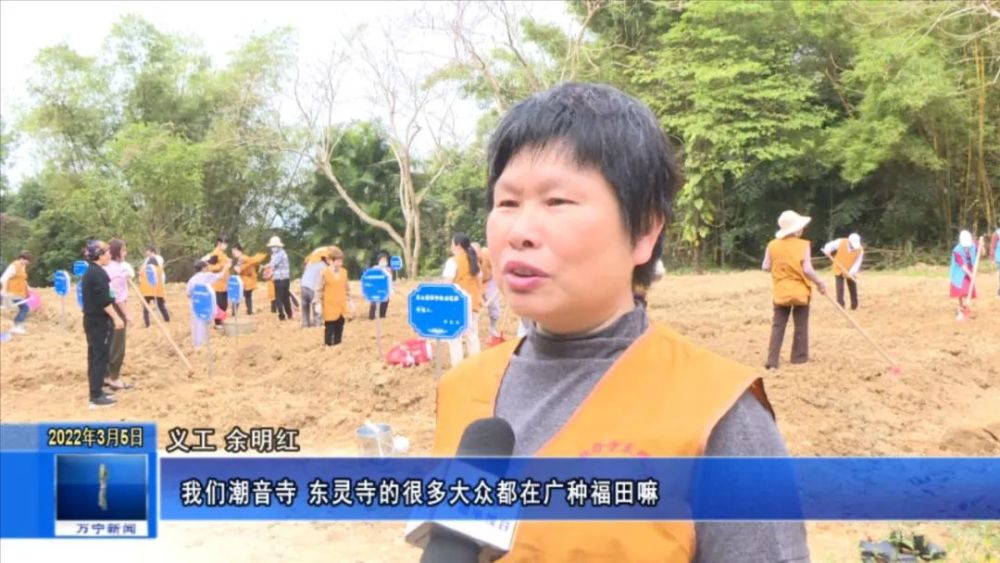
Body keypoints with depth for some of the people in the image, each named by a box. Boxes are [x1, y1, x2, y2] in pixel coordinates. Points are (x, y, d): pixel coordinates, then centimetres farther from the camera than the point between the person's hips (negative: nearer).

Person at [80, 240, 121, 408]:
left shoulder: (89, 272, 15)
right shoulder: (99, 273, -16)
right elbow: (104, 300, -22)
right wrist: (116, 318, -18)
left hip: (91, 319, 10)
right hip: (100, 321, -10)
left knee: (95, 356, 14)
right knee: (101, 356, -6)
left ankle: (96, 392, 21)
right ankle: (96, 396, -5)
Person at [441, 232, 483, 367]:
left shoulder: (453, 261, -10)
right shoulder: (474, 260, 10)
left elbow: (447, 284, -15)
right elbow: (479, 281, 13)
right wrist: (480, 297, 21)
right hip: (472, 301, 7)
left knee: (454, 335, -3)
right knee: (472, 334, 14)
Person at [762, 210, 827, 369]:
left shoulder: (773, 245, -3)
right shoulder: (803, 245, -12)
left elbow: (766, 267, 0)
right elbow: (807, 269, -17)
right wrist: (820, 282, -3)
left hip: (780, 292, 3)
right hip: (800, 291, -3)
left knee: (777, 326, 6)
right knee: (801, 327, 10)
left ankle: (772, 361, -1)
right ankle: (799, 358, 15)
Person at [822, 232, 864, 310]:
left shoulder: (860, 250, -18)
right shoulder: (841, 242, -19)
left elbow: (857, 263, -17)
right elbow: (829, 246, -5)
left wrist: (851, 272, -29)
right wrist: (827, 251, -27)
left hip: (851, 272, 1)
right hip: (839, 270, -1)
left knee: (853, 288, 11)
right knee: (840, 288, -5)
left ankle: (854, 306, 24)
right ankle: (840, 306, -1)